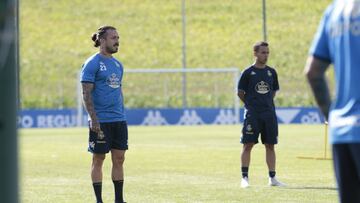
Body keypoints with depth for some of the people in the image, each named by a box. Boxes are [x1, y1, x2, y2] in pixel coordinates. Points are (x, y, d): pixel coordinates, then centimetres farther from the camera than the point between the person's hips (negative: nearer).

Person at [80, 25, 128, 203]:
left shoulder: (117, 64, 14)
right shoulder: (92, 63, -8)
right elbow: (86, 93, -12)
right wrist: (93, 119, -18)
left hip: (119, 120, 7)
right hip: (101, 121, -7)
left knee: (119, 159, 6)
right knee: (98, 159, 1)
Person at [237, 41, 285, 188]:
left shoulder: (271, 72, 10)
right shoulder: (248, 72, -3)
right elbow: (240, 92, 1)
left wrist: (267, 103, 10)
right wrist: (251, 104, 4)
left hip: (269, 114, 4)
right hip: (252, 115, -4)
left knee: (270, 145, 5)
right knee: (248, 144, -4)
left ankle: (272, 178, 9)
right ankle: (244, 177, -1)